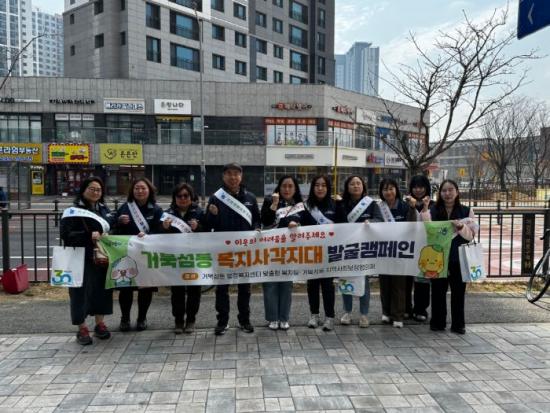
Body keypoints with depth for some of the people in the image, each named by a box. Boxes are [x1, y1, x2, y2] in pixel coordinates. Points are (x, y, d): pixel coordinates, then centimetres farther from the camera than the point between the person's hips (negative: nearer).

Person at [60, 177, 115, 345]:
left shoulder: (104, 209, 13)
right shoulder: (73, 211, -6)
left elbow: (112, 228, 22)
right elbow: (65, 234, -16)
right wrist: (89, 236, -26)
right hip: (82, 259, -5)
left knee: (102, 290, 11)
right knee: (82, 292, 0)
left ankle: (99, 323, 26)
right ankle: (82, 328, 13)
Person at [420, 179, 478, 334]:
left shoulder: (466, 211, 5)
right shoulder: (433, 211, 5)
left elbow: (471, 234, 0)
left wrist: (461, 226, -19)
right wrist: (424, 210, -15)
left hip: (458, 258, 0)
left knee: (458, 291, 5)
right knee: (438, 290, 5)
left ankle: (458, 324, 18)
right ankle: (437, 322, 17)